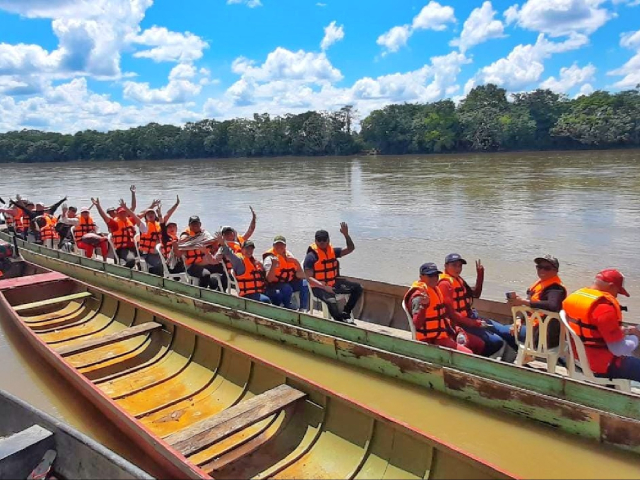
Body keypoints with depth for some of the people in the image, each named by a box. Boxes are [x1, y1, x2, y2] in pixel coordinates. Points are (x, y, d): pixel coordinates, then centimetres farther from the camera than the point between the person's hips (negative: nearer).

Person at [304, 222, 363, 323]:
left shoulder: (333, 251, 7)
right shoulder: (311, 256, -11)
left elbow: (350, 248, 10)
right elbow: (309, 277, -17)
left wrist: (346, 234, -7)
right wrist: (324, 287, -28)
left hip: (334, 283, 7)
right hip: (319, 287, -7)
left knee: (357, 288, -3)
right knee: (332, 301, -35)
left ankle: (345, 314, 2)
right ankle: (341, 321, -8)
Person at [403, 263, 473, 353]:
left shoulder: (434, 289, 8)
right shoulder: (419, 296, -21)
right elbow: (417, 324, -33)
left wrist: (454, 332, 17)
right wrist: (423, 306, -47)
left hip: (442, 335, 10)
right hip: (431, 340, -10)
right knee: (468, 354, -18)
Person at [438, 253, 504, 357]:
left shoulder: (458, 279, 12)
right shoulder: (445, 284, -17)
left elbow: (476, 294, 22)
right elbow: (451, 313, -21)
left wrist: (480, 274, 10)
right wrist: (474, 323, -19)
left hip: (470, 318, 10)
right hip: (459, 325, -10)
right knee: (495, 341, -15)